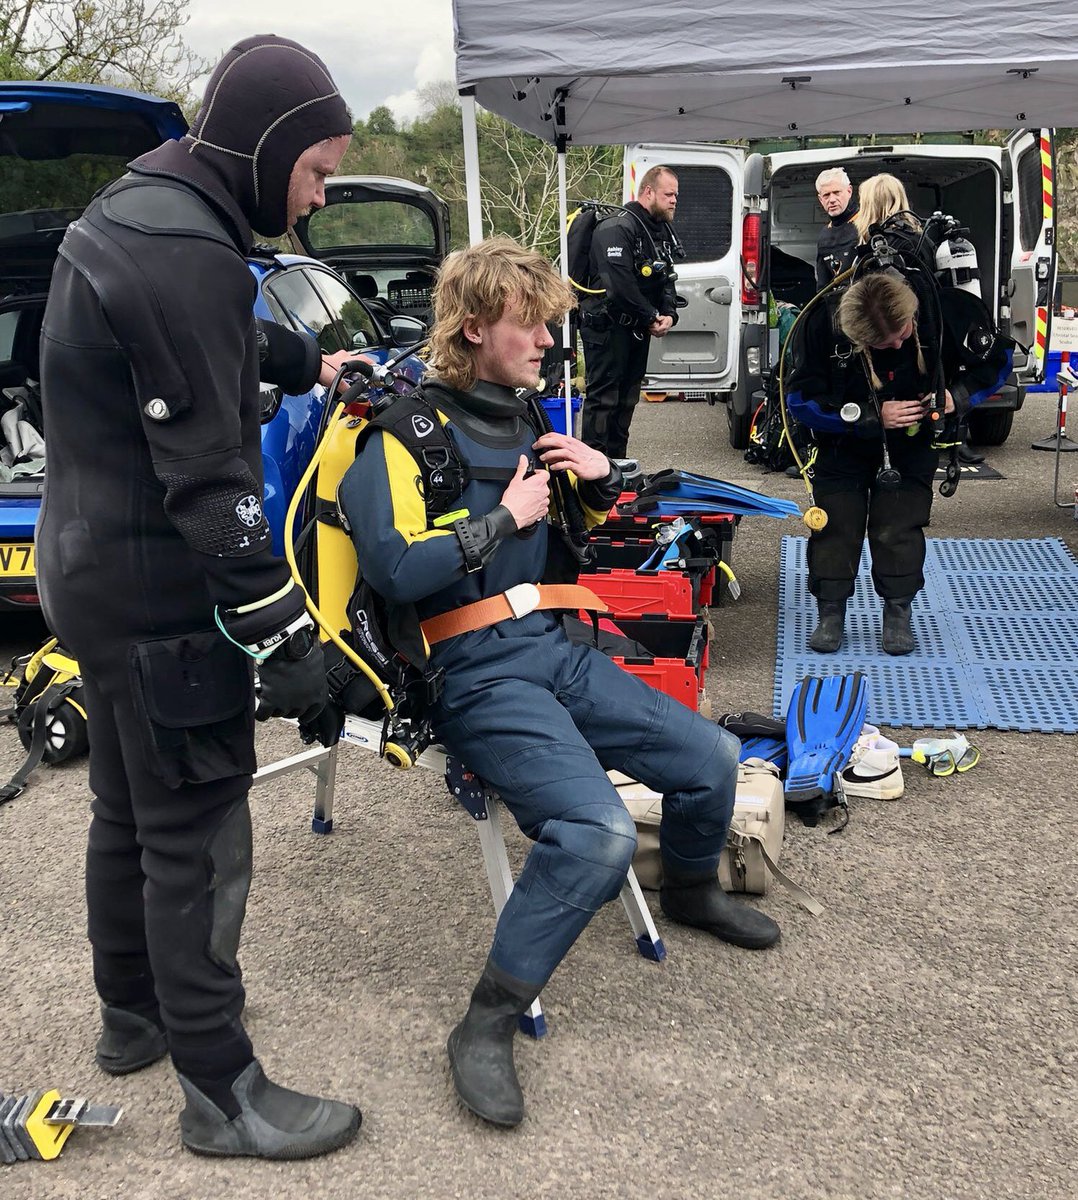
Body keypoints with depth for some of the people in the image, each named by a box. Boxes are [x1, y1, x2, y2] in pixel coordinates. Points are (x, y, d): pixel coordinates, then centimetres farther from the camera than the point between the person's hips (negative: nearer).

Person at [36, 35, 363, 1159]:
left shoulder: (131, 210, 10)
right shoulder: (187, 252, -22)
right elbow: (208, 473, -26)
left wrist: (310, 361, 29)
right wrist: (281, 634, -23)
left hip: (91, 572, 10)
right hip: (161, 599, -10)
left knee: (129, 811, 21)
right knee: (196, 836, 1)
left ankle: (133, 1013, 40)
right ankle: (221, 1089, 16)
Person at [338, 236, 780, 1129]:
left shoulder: (518, 422, 15)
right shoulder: (406, 430, -8)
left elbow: (595, 525, 29)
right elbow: (393, 568, -23)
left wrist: (600, 475, 6)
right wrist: (504, 518, -15)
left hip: (554, 651, 8)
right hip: (474, 677, -8)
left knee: (713, 759, 6)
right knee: (599, 830, -29)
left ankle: (690, 889, 38)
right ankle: (486, 1028, -12)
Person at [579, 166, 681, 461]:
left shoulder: (662, 231, 12)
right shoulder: (617, 229, -18)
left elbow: (666, 278, 16)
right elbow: (620, 285, -25)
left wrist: (669, 314, -4)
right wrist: (651, 318, -17)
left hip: (638, 328, 9)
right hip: (607, 326, -9)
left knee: (627, 397, 14)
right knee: (602, 397, -8)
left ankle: (616, 462, 23)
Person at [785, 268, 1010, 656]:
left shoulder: (947, 309, -27)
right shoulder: (822, 324, -31)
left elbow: (995, 361, -9)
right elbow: (802, 399, -23)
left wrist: (958, 396, -28)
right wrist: (873, 416, -31)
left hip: (911, 445, 1)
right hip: (844, 443, 0)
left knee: (899, 528, -1)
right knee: (836, 525, 0)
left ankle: (898, 613, 14)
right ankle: (831, 613, 12)